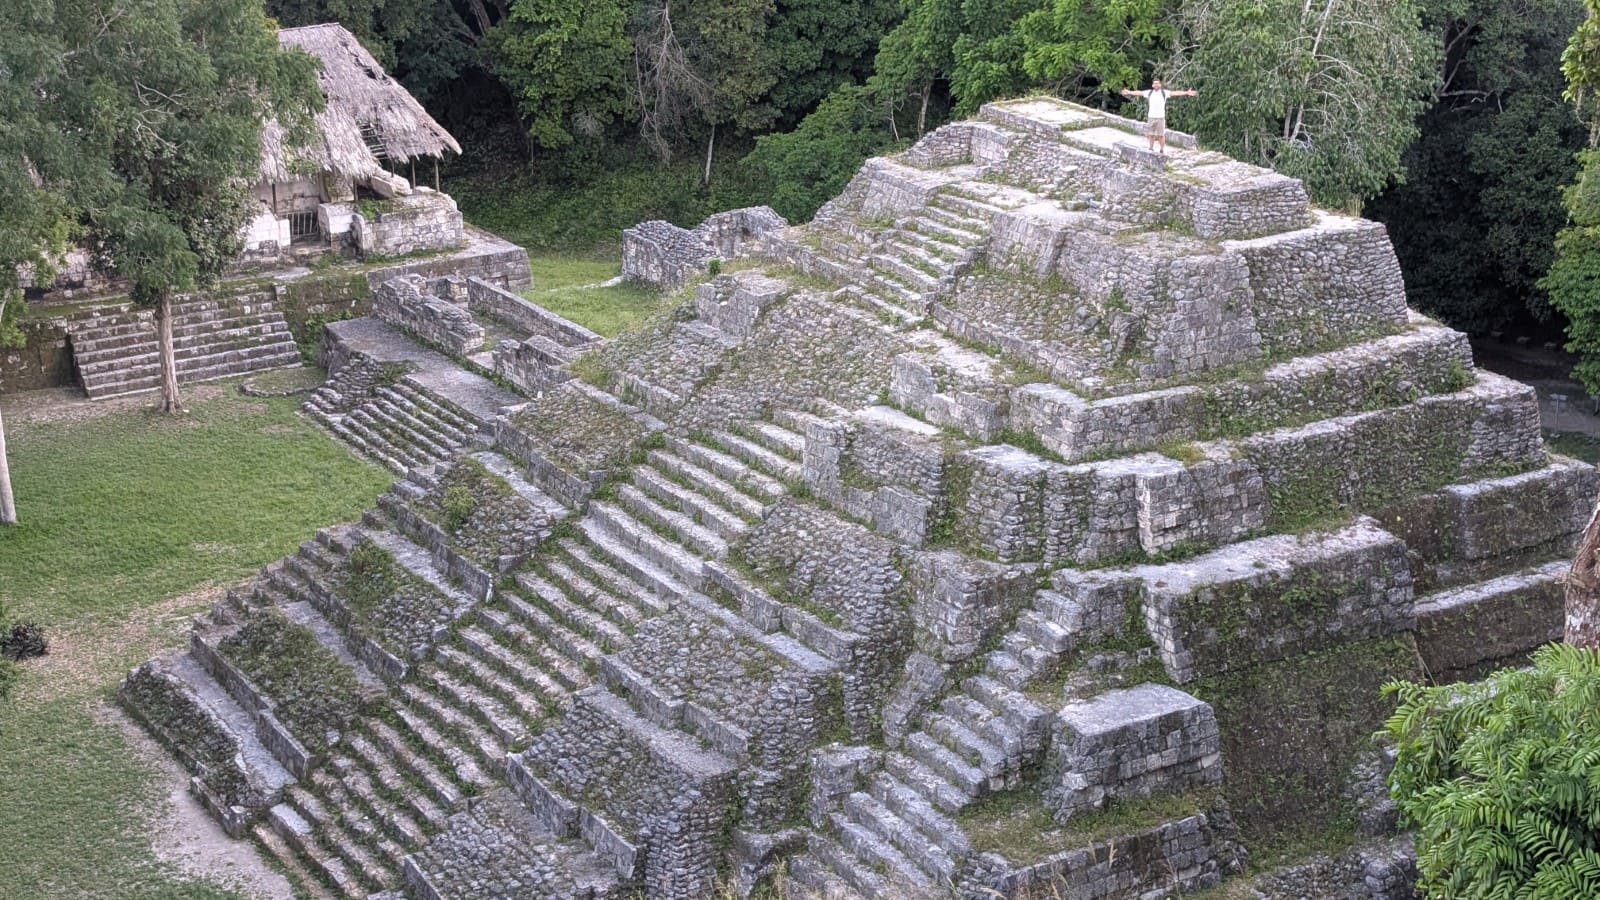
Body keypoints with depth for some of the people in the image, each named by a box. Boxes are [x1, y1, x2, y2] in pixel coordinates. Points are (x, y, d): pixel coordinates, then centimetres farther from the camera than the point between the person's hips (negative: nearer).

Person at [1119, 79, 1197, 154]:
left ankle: (1163, 150, 9)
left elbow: (1175, 93, -9)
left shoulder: (1165, 93, -1)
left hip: (1161, 117, -2)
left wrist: (1187, 93, -19)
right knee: (1151, 135, 6)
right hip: (1151, 117, 2)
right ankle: (1151, 149, 17)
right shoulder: (1149, 93, 6)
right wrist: (1129, 92, 19)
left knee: (1161, 135, 0)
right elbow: (1139, 93, 14)